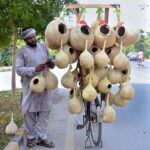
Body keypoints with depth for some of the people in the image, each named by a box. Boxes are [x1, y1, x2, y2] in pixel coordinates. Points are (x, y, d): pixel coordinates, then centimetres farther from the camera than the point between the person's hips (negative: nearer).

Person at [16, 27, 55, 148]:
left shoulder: (43, 47, 10)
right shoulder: (22, 52, -5)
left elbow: (52, 61, 15)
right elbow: (19, 70, -12)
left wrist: (51, 63, -10)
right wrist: (34, 69, -24)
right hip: (30, 87, -4)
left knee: (45, 111, 7)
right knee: (30, 112, 5)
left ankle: (42, 138, 18)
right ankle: (31, 137, 22)